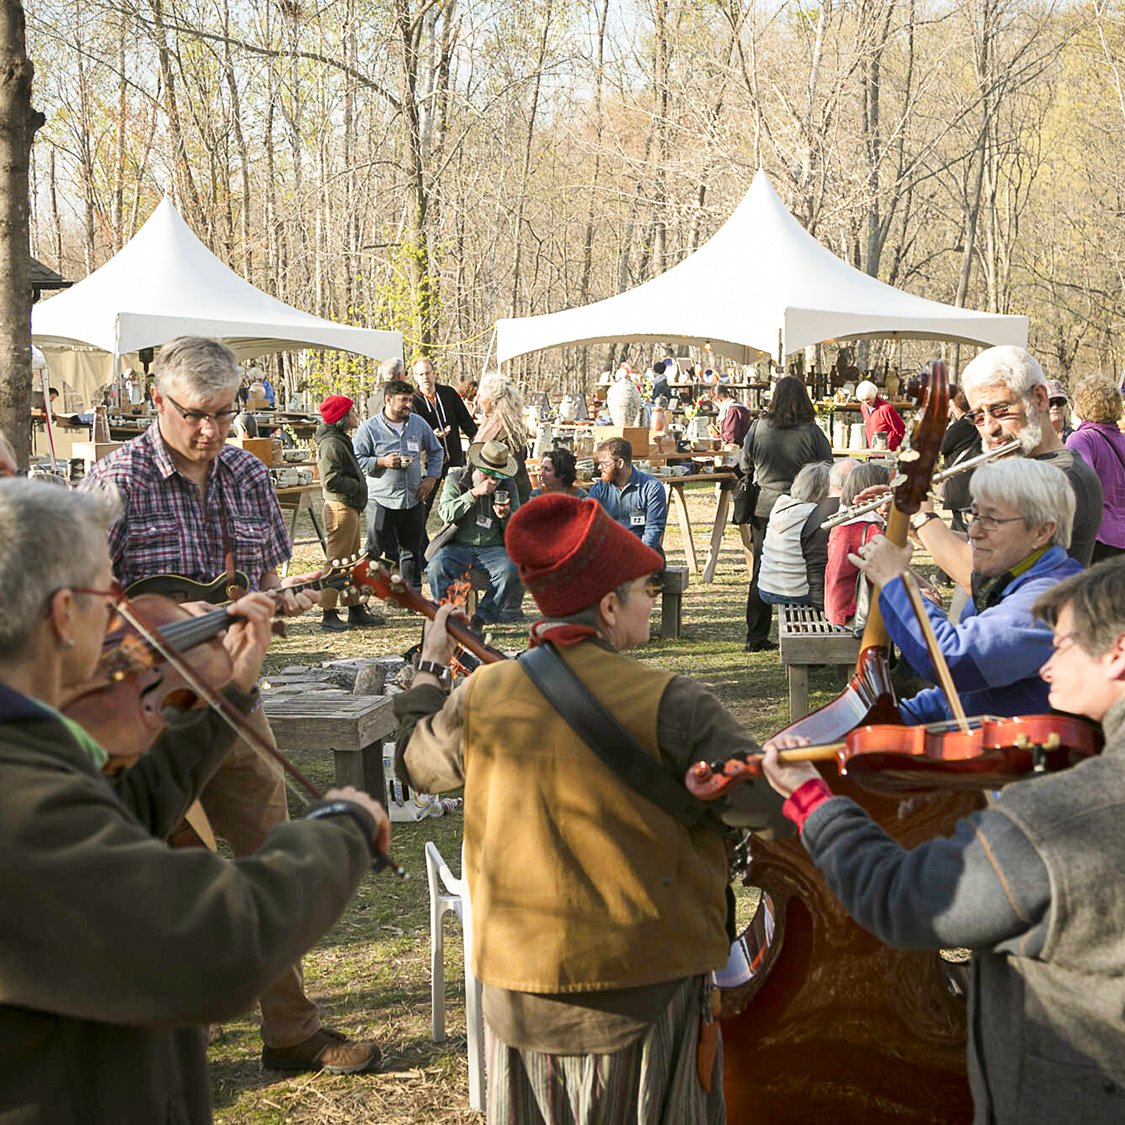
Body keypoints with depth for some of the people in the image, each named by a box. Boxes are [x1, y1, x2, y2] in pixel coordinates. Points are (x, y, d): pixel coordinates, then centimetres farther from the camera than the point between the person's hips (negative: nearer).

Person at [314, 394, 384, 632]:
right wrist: (357, 485, -12)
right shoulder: (331, 444, -16)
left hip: (350, 508, 11)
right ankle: (328, 614, -3)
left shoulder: (341, 440, 17)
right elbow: (331, 480, -24)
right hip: (340, 508, -11)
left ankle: (356, 610, 24)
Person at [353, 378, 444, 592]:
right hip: (381, 500, -4)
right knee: (374, 549, -5)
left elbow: (436, 451, 20)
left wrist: (431, 477, 7)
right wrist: (382, 462, -17)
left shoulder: (418, 423, 7)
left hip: (413, 499, 4)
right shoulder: (369, 428, -5)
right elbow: (356, 460, -5)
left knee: (412, 550, 12)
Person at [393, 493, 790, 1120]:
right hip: (646, 991, -3)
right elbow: (777, 803, -18)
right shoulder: (667, 704, -18)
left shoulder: (480, 696, -6)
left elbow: (416, 762, 15)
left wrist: (430, 669, 30)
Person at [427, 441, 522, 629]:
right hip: (458, 547, -1)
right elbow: (446, 513, -13)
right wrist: (474, 493, -21)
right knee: (436, 568, -32)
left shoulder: (507, 486, 8)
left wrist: (506, 516, -14)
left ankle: (481, 618, -18)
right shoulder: (455, 480, 3)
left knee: (511, 570, -30)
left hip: (493, 548, 1)